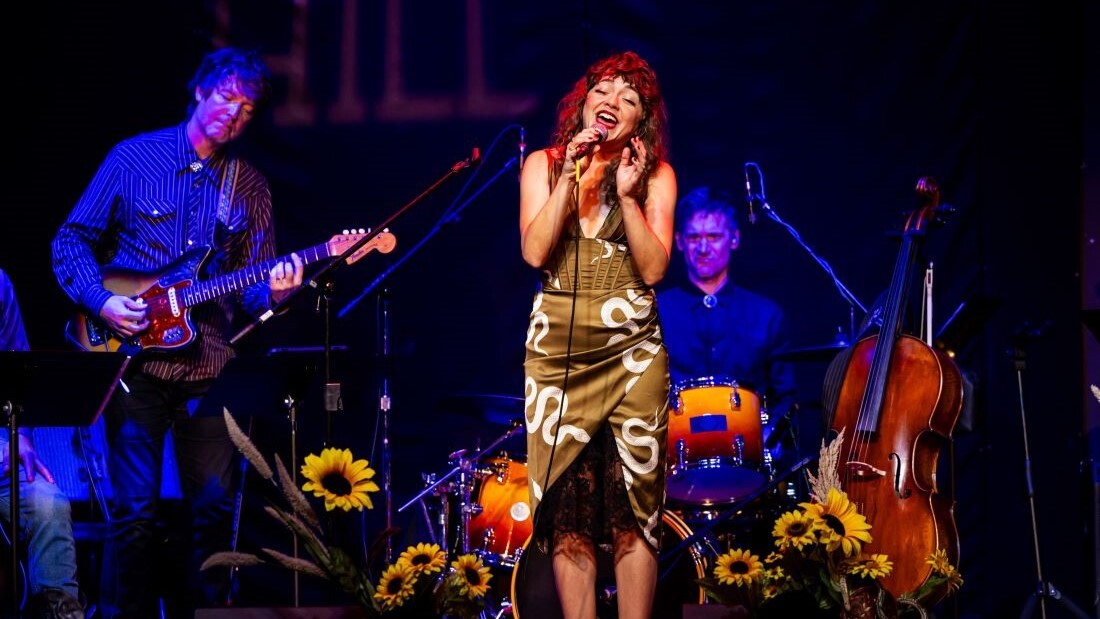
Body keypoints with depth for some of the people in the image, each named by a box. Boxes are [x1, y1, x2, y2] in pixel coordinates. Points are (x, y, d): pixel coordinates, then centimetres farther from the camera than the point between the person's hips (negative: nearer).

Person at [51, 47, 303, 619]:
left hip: (208, 368, 3)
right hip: (136, 362, -3)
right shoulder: (133, 158, 2)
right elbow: (72, 240, 4)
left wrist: (271, 291, -14)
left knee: (214, 509, 4)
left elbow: (249, 285, 9)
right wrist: (100, 300, -12)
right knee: (135, 511, -6)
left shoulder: (249, 187, 10)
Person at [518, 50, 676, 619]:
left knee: (633, 505, -2)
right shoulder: (543, 166, 6)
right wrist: (571, 175, -12)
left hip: (632, 352, 0)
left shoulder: (656, 175, 5)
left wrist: (627, 195, -13)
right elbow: (535, 252, -8)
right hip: (557, 351, 0)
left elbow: (652, 268, -5)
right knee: (568, 506, -2)